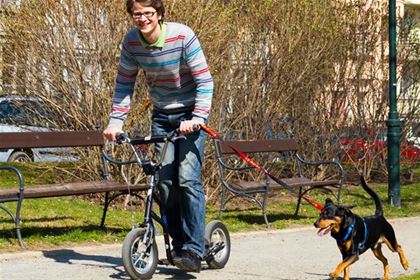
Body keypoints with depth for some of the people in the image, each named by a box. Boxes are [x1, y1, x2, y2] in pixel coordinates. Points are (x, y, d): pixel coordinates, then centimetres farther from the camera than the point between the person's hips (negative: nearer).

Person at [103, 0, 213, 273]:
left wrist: (198, 117, -29)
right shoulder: (131, 41, -9)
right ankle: (178, 245, 11)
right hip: (161, 116, 5)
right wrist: (116, 121, -6)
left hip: (190, 113, -4)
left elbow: (204, 81, -19)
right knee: (165, 181, 0)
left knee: (188, 178, -16)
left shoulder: (182, 36, -22)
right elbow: (125, 83, 3)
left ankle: (193, 250, -14)